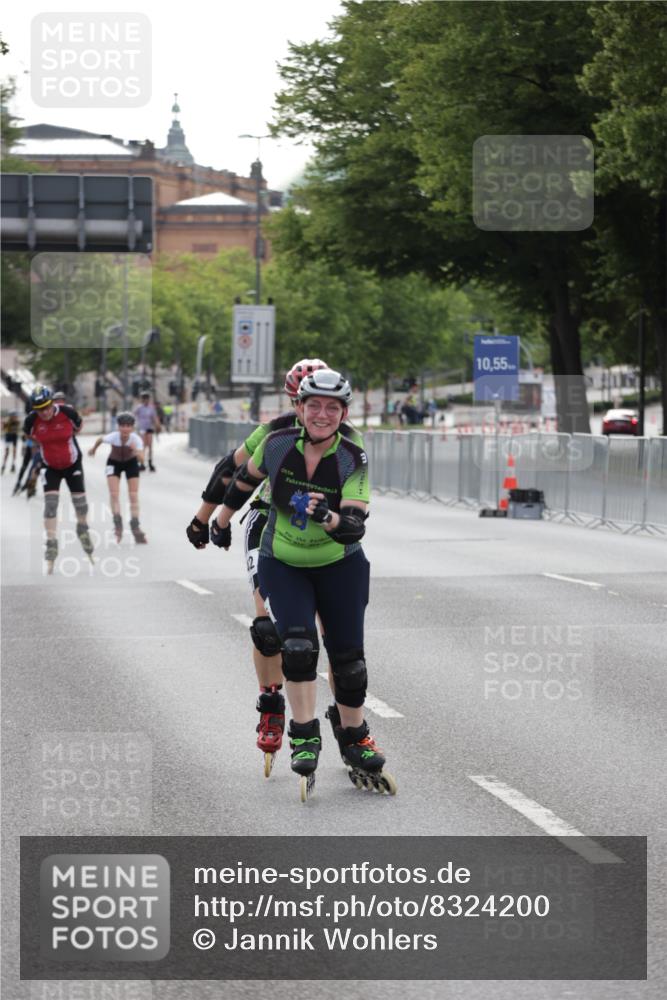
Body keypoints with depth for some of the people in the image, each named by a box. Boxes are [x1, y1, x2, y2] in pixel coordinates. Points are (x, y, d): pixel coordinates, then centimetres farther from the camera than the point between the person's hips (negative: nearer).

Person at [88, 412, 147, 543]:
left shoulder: (136, 440, -33)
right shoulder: (113, 437, -32)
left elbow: (141, 459, -40)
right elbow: (100, 440, -9)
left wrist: (136, 451, -59)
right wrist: (94, 449, 10)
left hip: (131, 463, 0)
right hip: (114, 463, 0)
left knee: (134, 496, -2)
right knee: (114, 494, -15)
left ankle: (135, 527, 6)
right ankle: (117, 524, -13)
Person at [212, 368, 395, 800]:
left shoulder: (353, 460, -20)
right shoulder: (278, 444, -15)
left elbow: (356, 526, -29)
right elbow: (245, 477, 6)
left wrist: (330, 518, -50)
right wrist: (223, 519, 19)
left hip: (339, 568, 0)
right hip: (282, 566, 0)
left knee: (348, 656, 2)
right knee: (298, 645, -19)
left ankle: (355, 740, 22)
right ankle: (305, 737, -8)